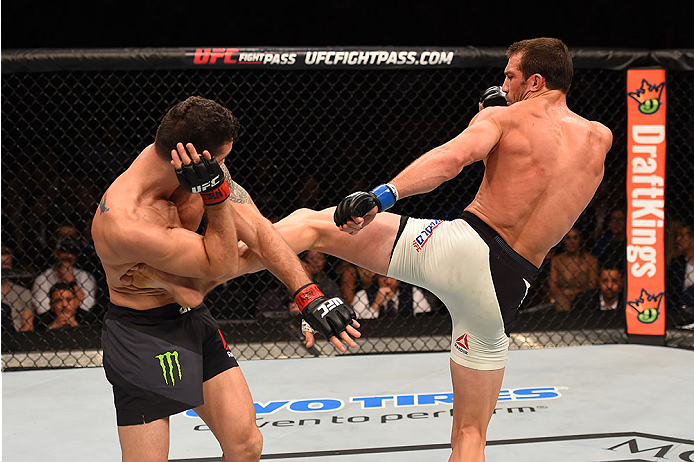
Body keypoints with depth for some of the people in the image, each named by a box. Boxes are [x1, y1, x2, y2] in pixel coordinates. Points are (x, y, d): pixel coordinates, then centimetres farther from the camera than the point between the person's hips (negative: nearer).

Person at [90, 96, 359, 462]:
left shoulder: (206, 169, -12)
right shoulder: (125, 224, -33)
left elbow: (257, 230, -6)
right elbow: (220, 266, -23)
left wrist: (308, 295, -14)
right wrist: (215, 194, -33)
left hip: (195, 320, 7)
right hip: (141, 336, -7)